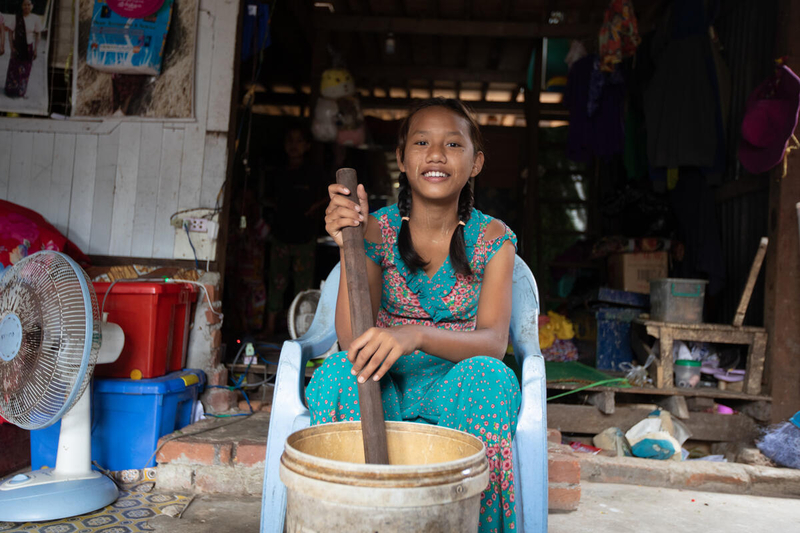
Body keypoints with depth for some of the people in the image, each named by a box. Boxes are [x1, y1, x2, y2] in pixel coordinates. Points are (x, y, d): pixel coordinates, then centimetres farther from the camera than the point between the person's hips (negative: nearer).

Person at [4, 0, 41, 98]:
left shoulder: (35, 19, -5)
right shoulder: (16, 18, -8)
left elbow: (37, 35, 1)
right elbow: (10, 32, -4)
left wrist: (36, 49, -3)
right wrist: (12, 47, -10)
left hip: (28, 48, 1)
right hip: (17, 46, -1)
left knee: (25, 70, 7)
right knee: (14, 69, 3)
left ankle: (21, 91, 20)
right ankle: (11, 90, 14)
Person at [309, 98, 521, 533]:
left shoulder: (491, 239, -4)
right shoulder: (377, 230, -3)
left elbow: (494, 341, -17)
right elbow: (351, 339, -11)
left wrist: (417, 336, -37)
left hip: (455, 388, 0)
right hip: (385, 387, 1)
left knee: (487, 376, -33)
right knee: (338, 372, -31)